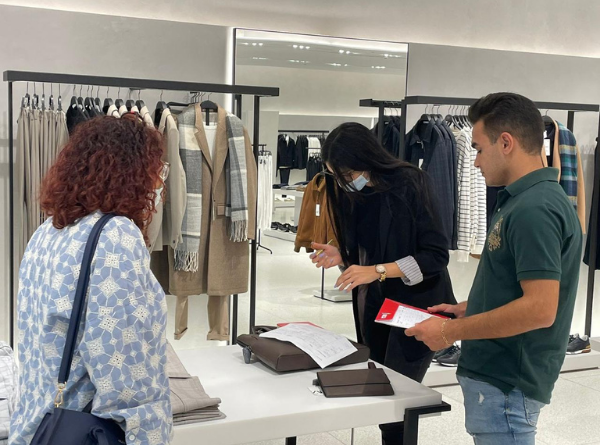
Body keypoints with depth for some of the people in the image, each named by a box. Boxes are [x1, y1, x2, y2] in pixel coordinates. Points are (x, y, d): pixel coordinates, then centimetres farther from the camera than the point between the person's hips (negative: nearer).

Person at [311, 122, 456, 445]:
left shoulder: (409, 184, -16)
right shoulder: (352, 193, 3)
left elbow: (436, 255, -18)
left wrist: (377, 271, -25)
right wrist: (341, 256, -6)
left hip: (415, 307, -6)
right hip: (373, 307, 6)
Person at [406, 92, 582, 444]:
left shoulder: (534, 209, -22)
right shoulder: (527, 199, 10)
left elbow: (539, 308, -28)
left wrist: (452, 331, -20)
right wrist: (467, 309, 10)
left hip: (505, 383, -10)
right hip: (500, 373, 10)